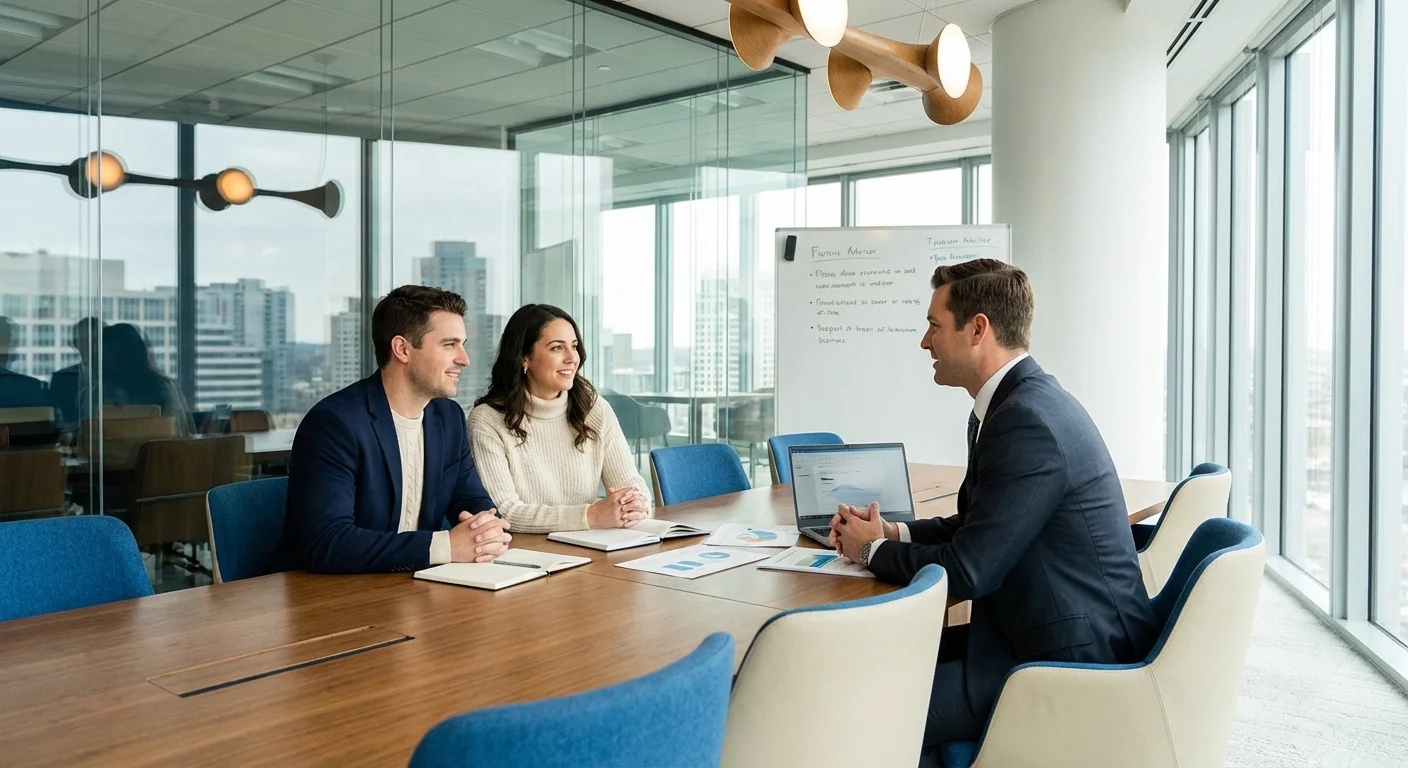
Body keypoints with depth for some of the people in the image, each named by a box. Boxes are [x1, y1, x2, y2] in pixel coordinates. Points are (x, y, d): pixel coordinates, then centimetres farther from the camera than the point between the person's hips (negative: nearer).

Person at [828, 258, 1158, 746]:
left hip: (1074, 664, -10)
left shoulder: (1028, 421, -23)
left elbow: (965, 571, -22)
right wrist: (891, 532, 3)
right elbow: (974, 525, 18)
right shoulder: (1017, 401, 9)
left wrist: (874, 550, -5)